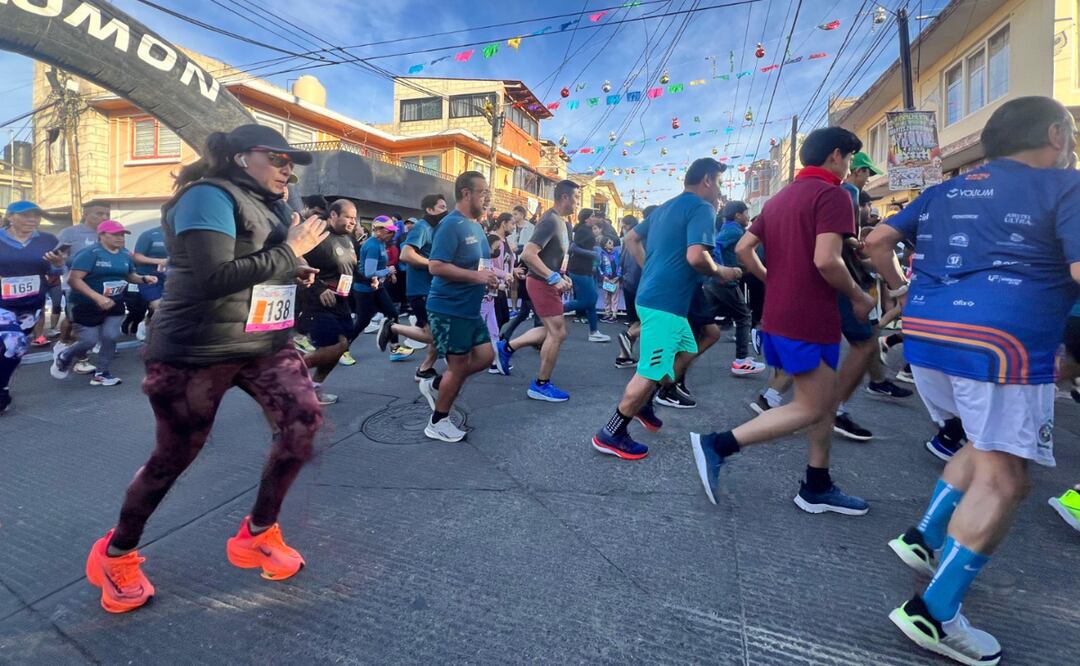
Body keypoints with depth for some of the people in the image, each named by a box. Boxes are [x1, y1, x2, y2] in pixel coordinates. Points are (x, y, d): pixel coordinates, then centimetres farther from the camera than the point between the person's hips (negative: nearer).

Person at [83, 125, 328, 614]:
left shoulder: (271, 204, 11)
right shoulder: (210, 196, -15)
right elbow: (216, 276, -27)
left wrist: (298, 269, -4)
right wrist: (290, 251, -21)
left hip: (266, 343, 7)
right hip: (198, 351, -7)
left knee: (304, 419, -8)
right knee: (174, 455, 7)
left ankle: (258, 533, 12)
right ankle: (117, 554, 34)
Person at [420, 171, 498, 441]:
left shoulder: (476, 225, 13)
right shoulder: (451, 224, -17)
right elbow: (436, 266, -26)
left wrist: (488, 277, 6)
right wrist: (476, 277, -25)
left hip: (469, 308, 9)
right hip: (449, 308, -9)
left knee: (485, 356, 11)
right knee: (459, 366, 0)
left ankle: (435, 385, 27)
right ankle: (437, 423, 19)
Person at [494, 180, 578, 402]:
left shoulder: (560, 221, 12)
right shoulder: (550, 221, -20)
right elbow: (528, 254, -28)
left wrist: (560, 277, 12)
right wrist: (554, 278, -27)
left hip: (547, 282, 10)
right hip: (542, 283, -10)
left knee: (551, 330, 17)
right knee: (558, 332, -6)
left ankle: (506, 347, 24)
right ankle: (541, 385, 5)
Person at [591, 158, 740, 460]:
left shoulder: (665, 207, 18)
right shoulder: (702, 208, -10)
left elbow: (630, 238, 25)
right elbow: (695, 257, -25)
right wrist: (721, 272, -6)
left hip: (653, 295, 10)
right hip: (666, 302, -10)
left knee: (686, 351, 25)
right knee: (651, 371, -5)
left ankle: (643, 402, 29)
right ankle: (610, 434, 2)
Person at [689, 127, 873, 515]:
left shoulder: (781, 197, 16)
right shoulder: (832, 194, -10)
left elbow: (743, 249, 12)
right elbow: (826, 260, -23)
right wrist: (858, 296, -7)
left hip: (779, 315, 9)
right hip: (809, 318, -9)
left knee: (825, 402, 17)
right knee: (811, 408, -1)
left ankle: (817, 488, 23)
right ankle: (717, 444, -7)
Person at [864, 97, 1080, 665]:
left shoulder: (946, 190, 21)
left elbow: (878, 239, 17)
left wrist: (894, 281, 32)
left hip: (926, 334, 7)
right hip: (1001, 341, -7)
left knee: (986, 448, 27)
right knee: (1002, 479, 1)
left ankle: (923, 539, 25)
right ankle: (934, 614, -1)